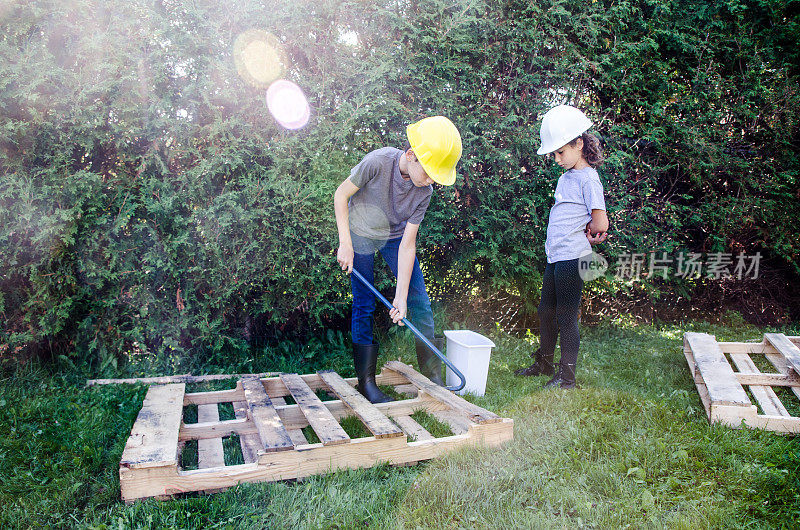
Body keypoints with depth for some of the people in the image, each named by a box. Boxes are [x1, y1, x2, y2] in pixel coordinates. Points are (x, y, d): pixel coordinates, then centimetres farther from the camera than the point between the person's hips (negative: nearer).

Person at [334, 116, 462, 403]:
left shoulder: (424, 192, -19)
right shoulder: (378, 162, -30)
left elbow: (407, 244, -18)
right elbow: (340, 195, -16)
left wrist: (401, 297, -19)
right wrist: (345, 244, -19)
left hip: (394, 237, 3)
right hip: (360, 235, -3)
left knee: (419, 302, -1)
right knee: (363, 306, -5)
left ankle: (433, 376, 11)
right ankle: (366, 381, 7)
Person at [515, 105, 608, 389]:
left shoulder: (588, 178, -11)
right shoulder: (566, 177, 15)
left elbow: (600, 222, -16)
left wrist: (586, 233, 2)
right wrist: (589, 232, 7)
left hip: (572, 258, -9)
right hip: (555, 256, 9)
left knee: (566, 317, -2)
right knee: (546, 312, 17)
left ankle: (566, 375, 10)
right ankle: (544, 362, 34)